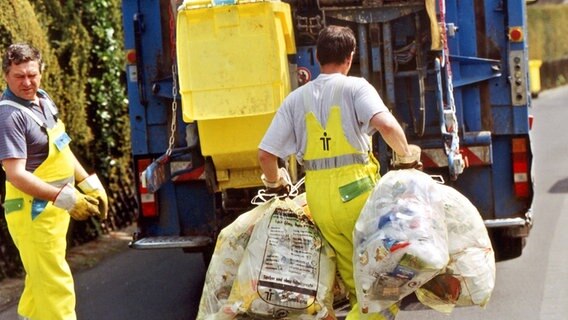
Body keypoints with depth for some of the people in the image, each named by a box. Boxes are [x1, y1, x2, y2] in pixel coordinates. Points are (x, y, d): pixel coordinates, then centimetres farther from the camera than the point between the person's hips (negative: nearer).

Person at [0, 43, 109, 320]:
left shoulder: (43, 99, 8)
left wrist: (89, 183, 17)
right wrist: (65, 198, -31)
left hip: (53, 208, 9)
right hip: (33, 211, -9)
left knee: (42, 276, 23)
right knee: (55, 284, -8)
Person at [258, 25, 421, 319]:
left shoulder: (296, 98, 11)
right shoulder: (355, 87, -1)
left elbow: (265, 154, 6)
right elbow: (386, 125, -20)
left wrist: (275, 183, 25)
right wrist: (406, 156, -3)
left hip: (318, 197, 5)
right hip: (356, 190, -5)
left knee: (355, 280, 14)